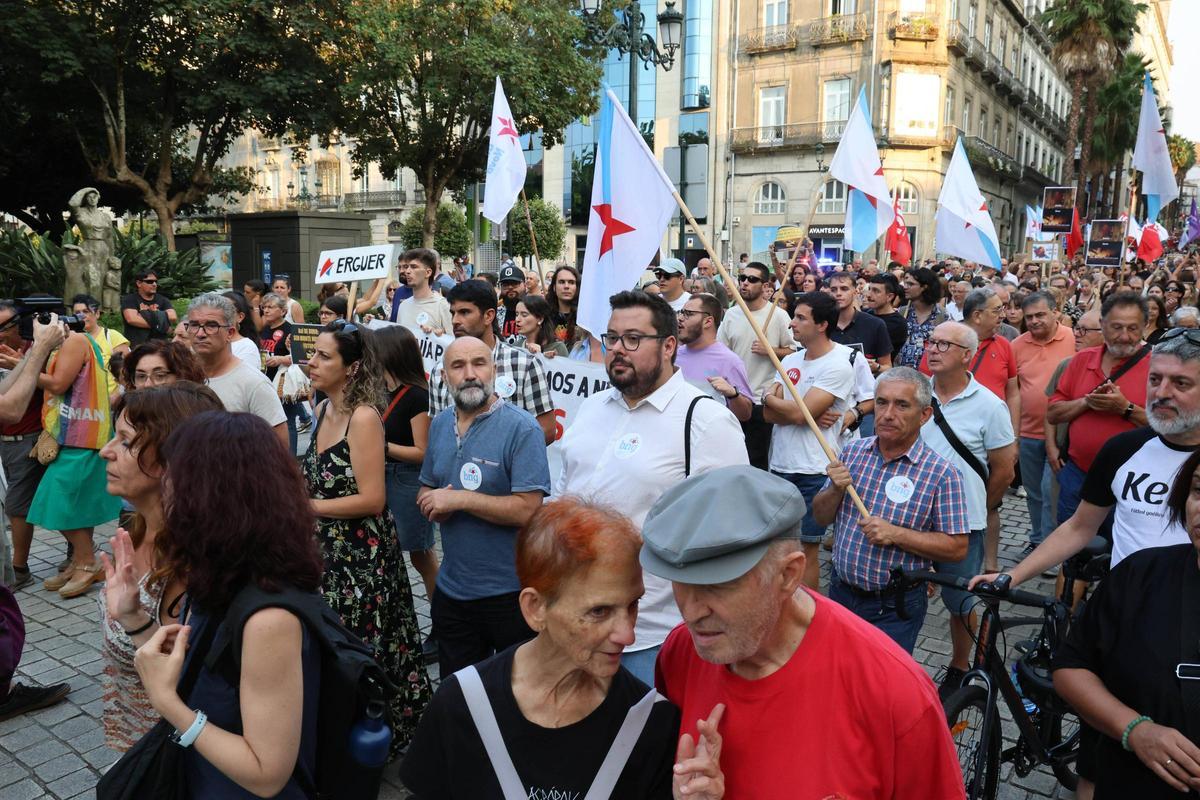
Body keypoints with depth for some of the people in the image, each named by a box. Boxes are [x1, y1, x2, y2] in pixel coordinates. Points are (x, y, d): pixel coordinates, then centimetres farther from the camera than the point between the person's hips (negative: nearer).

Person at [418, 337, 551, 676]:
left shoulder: (521, 428, -16)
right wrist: (431, 504, -8)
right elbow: (425, 489, 15)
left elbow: (527, 509, -23)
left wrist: (458, 499, -22)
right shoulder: (440, 425, 5)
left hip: (509, 593, -6)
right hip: (451, 590, 6)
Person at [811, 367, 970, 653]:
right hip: (840, 592, 5)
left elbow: (957, 548, -13)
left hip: (895, 608, -5)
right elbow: (820, 517, 6)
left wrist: (895, 535, -24)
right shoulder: (853, 451, 0)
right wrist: (836, 490, -15)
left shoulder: (941, 473, -15)